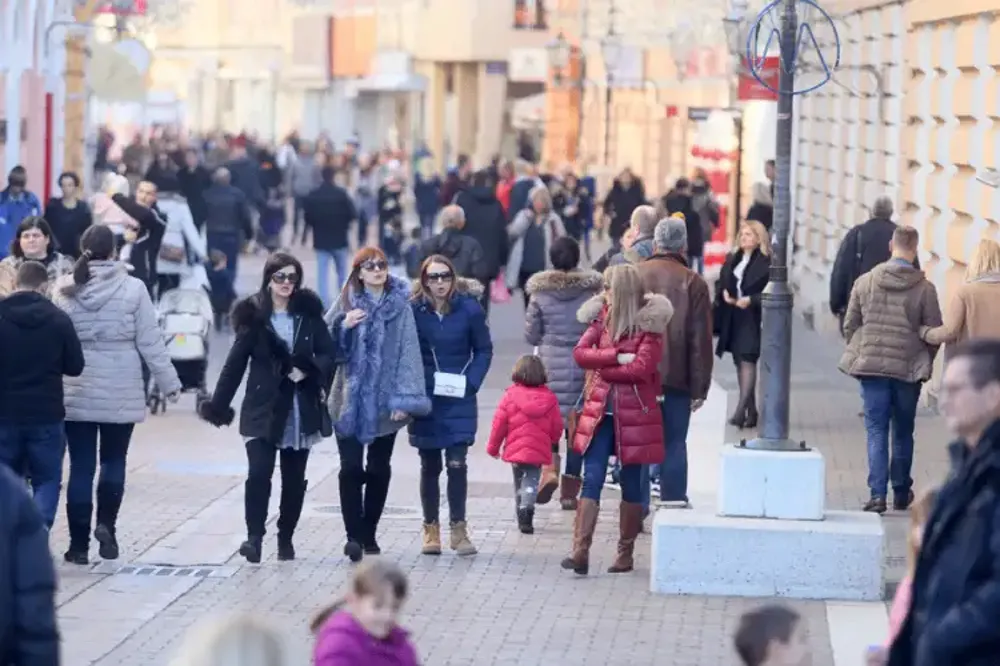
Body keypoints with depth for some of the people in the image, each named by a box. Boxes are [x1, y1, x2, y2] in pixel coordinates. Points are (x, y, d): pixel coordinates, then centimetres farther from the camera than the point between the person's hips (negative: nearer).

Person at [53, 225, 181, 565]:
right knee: (113, 460, 15)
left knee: (81, 466, 6)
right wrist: (169, 383, 5)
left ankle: (79, 543, 6)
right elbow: (150, 342, -5)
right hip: (121, 393, -1)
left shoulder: (64, 289, -3)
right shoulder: (133, 288, -8)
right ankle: (106, 523, -4)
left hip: (77, 393, 1)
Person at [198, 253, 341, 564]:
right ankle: (254, 536, -12)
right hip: (263, 409, -2)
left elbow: (329, 352, 4)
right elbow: (236, 363, 0)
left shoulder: (309, 314, 3)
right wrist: (218, 405, -2)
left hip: (301, 409, 2)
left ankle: (286, 538, 19)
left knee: (294, 479, 7)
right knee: (259, 472, -15)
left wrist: (307, 370, -15)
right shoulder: (254, 316, -1)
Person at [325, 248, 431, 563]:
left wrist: (404, 399, -12)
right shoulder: (346, 303, 3)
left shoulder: (400, 305, -1)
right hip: (350, 400, 0)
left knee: (379, 469, 9)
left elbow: (408, 352, -6)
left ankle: (368, 533, 20)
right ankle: (354, 534, -6)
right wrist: (343, 327, -15)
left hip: (384, 402, 0)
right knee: (351, 467, -8)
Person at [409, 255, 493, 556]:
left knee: (457, 464, -7)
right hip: (425, 399, 1)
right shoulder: (414, 311, -5)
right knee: (430, 466, 8)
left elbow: (484, 350, 3)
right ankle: (431, 529, 18)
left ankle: (458, 529, 2)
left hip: (459, 400, -1)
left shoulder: (469, 309, -5)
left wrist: (471, 381, -9)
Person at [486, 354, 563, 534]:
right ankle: (526, 508, -28)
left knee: (519, 482, 16)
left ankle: (522, 518, 18)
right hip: (539, 451, -1)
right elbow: (557, 426, 4)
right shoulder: (549, 398, -2)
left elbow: (499, 423, -3)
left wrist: (493, 447, 10)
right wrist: (553, 442, 26)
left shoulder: (510, 395, -5)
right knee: (531, 482, -1)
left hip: (514, 450, 1)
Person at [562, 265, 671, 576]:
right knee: (592, 480, -5)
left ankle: (625, 554, 15)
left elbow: (640, 368, -17)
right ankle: (580, 551, -11)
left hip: (633, 413, -4)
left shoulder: (649, 324, -7)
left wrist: (601, 367, -9)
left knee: (631, 484, 6)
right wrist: (616, 357, -15)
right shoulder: (603, 317, 8)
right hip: (600, 411, 4)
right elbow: (580, 352, -3)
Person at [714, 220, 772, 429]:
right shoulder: (732, 260, 14)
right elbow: (721, 283, 19)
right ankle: (751, 411, 18)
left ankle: (741, 410, -20)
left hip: (753, 318, -8)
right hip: (733, 318, 8)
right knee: (740, 363, 10)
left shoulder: (767, 263, -8)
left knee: (747, 361, -14)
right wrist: (724, 293, -2)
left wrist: (751, 300, -21)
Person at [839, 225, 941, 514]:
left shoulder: (865, 282, -2)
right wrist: (924, 361, 14)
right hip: (908, 370, 0)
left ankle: (877, 493, -7)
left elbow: (849, 325, 3)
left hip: (871, 368, 0)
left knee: (876, 431, 4)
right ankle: (901, 493, 23)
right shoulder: (924, 288, -8)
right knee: (903, 433, 14)